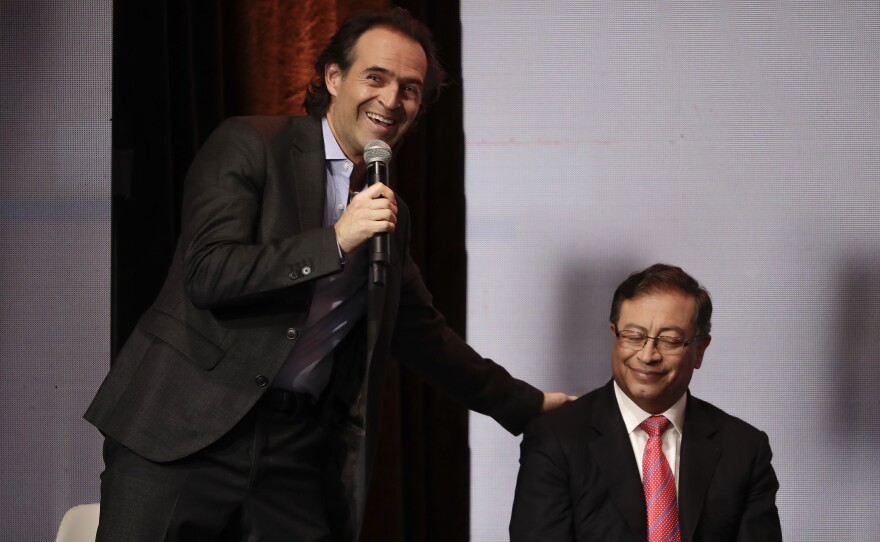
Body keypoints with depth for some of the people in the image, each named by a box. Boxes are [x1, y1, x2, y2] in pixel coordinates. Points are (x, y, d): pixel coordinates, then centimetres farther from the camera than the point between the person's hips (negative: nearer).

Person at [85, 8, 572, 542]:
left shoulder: (388, 211, 17)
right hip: (187, 426, -5)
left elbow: (418, 332, 28)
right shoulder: (249, 145, -2)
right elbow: (206, 273, -14)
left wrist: (525, 404, 27)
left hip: (298, 451, 5)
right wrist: (335, 241, -20)